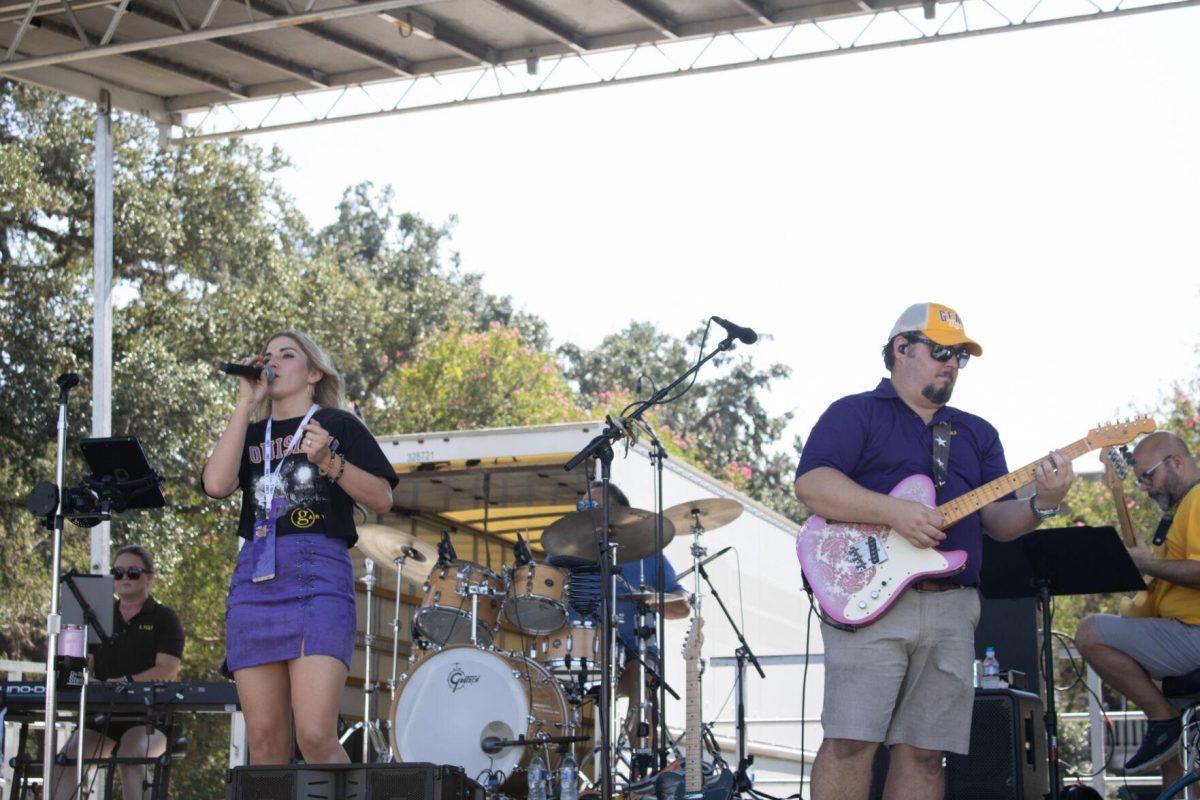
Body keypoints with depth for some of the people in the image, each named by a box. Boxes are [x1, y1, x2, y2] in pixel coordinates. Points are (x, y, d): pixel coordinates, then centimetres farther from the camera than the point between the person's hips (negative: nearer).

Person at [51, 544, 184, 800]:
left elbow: (168, 671, -9)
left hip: (148, 714, -4)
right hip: (103, 712, 4)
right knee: (67, 756, -25)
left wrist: (124, 683, -24)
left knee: (130, 755, -36)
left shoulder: (164, 619, 4)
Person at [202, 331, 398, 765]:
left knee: (315, 736, -18)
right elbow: (217, 484, 1)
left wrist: (328, 462, -11)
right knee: (264, 740, -1)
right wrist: (246, 403, 6)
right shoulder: (250, 433, 22)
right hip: (254, 578, 4)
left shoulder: (338, 424, 13)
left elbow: (382, 500, 4)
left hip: (319, 573, -4)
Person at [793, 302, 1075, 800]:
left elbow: (996, 520, 16)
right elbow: (810, 483, -9)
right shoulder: (855, 414, 6)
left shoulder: (977, 434, 24)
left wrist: (1041, 505, -7)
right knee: (850, 741, -14)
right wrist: (895, 512, -18)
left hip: (951, 608, 5)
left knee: (924, 751, 2)